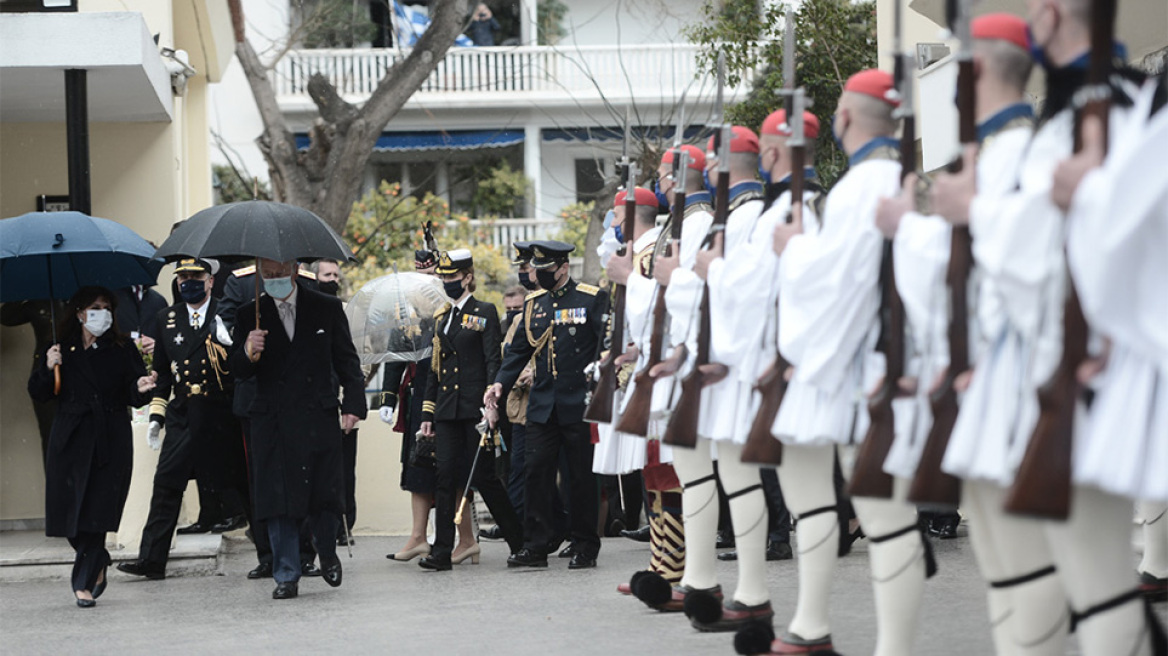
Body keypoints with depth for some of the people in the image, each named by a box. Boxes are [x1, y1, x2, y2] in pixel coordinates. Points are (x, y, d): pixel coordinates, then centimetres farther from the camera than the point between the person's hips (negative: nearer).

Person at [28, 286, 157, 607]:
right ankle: (98, 566, 26)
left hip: (110, 442, -1)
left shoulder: (123, 350, 8)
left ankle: (84, 583, -5)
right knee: (68, 507, 0)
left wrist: (141, 388, -21)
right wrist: (47, 368, -11)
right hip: (70, 440, 2)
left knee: (96, 512, -9)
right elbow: (38, 393, 7)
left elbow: (134, 399, 1)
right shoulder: (62, 351, 9)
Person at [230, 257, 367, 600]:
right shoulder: (251, 314, 7)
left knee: (324, 494, 1)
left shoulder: (326, 308, 7)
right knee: (279, 499, -2)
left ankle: (328, 555, 28)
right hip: (273, 421, 1)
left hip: (319, 417, 0)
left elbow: (347, 360, 9)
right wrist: (248, 352, -19)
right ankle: (286, 576, 6)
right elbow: (239, 370, 4)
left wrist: (353, 404, -2)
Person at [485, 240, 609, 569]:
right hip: (542, 404, 5)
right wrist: (500, 383, 1)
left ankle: (585, 547, 9)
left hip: (579, 404, -4)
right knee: (537, 472, 0)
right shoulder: (534, 304, 12)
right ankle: (535, 545, 4)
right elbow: (520, 349, 15)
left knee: (582, 477, 1)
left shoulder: (592, 299, -3)